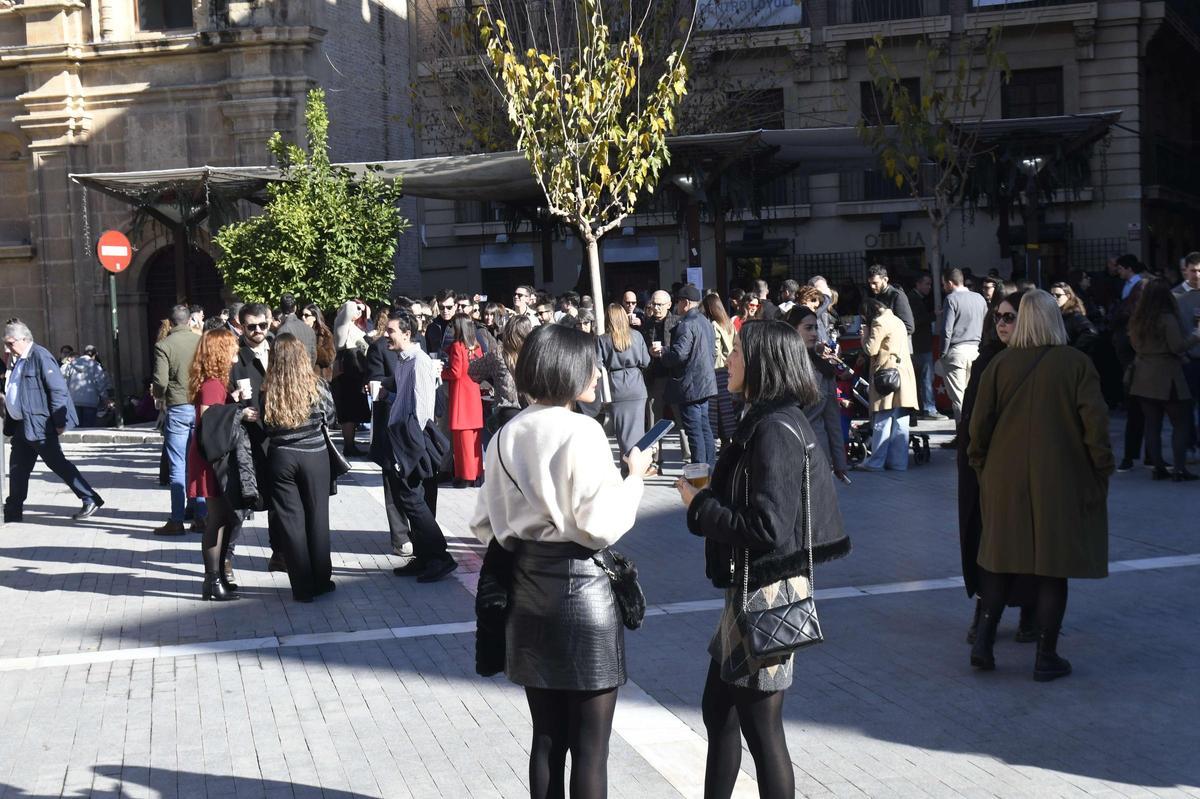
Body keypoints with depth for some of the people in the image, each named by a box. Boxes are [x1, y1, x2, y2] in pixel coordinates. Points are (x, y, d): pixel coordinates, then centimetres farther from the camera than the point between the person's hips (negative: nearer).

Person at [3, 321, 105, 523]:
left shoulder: (40, 357, -14)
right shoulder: (18, 361, 14)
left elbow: (58, 389, -18)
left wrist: (59, 422, -19)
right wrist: (10, 428, 18)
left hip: (40, 426, -9)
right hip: (23, 426, 9)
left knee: (58, 464, -4)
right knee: (17, 468, 11)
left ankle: (90, 500, 2)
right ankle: (13, 512, 20)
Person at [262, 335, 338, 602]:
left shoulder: (267, 392, -10)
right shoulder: (317, 387, -9)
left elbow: (263, 428, -3)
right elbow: (330, 419, 5)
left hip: (281, 459, 0)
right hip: (315, 457, 0)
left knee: (291, 521, 7)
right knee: (317, 517, 12)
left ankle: (303, 587, 10)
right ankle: (321, 581, 19)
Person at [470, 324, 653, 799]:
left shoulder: (508, 435, 4)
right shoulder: (581, 431, -14)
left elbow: (485, 524, 7)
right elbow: (601, 526, -18)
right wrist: (634, 477, -3)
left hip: (526, 587, 7)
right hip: (581, 587, -6)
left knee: (547, 737, 16)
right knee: (590, 745, 4)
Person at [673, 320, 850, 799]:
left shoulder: (773, 431, -20)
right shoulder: (771, 420, 11)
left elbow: (765, 529, -25)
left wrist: (698, 504, -14)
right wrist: (709, 494, 5)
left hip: (767, 593, -10)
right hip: (752, 586, 10)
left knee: (760, 724, 2)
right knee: (718, 710, 19)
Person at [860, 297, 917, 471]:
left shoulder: (879, 322, -9)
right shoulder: (896, 320, 19)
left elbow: (871, 349, -11)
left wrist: (865, 332, 2)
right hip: (903, 375, 9)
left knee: (882, 421, -6)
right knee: (899, 422, 7)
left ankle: (875, 462, -4)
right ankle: (899, 461, 8)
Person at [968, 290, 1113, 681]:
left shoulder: (1000, 364, -2)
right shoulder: (1077, 363, -7)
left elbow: (979, 423, 0)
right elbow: (1095, 423, -10)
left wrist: (981, 465, 13)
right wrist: (1101, 471, 0)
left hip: (1006, 480, 2)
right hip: (1061, 483, -2)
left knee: (1002, 560, 16)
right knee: (1053, 567, 5)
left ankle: (984, 641, 10)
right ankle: (1046, 657, 10)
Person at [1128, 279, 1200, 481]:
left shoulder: (1137, 320, 6)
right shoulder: (1167, 319, -15)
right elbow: (1178, 346, -18)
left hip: (1144, 379, 6)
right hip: (1166, 379, -6)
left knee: (1152, 424, 9)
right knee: (1181, 423, 2)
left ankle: (1158, 467, 11)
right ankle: (1179, 469, -3)